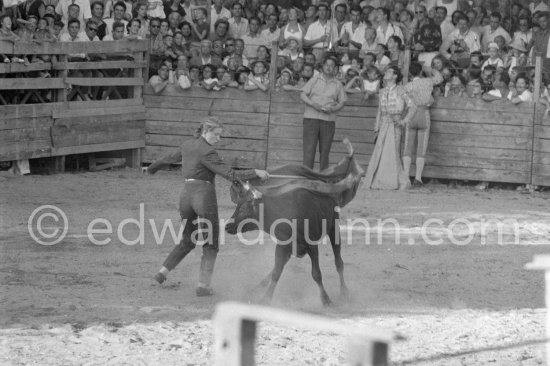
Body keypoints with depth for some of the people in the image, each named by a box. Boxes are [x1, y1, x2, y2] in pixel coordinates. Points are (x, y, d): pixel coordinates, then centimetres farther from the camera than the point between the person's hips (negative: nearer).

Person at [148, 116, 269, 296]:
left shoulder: (187, 145, 10)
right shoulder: (208, 152, -13)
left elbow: (170, 158, 29)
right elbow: (230, 174, -18)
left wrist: (152, 168, 47)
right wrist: (256, 173, -13)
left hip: (186, 194, 7)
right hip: (204, 194, -7)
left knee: (187, 241, 24)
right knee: (211, 244, 5)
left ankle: (163, 271, 13)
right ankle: (203, 286, 0)